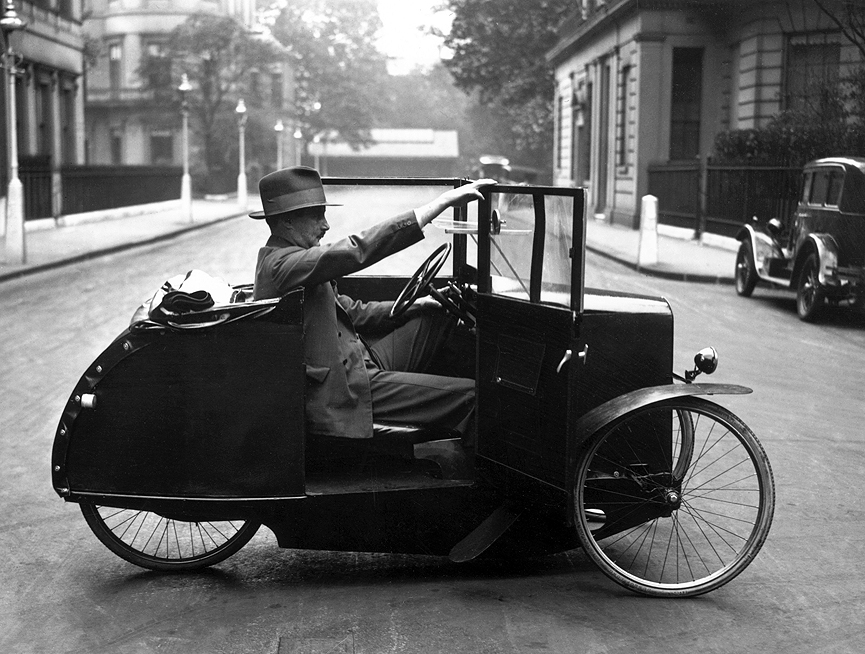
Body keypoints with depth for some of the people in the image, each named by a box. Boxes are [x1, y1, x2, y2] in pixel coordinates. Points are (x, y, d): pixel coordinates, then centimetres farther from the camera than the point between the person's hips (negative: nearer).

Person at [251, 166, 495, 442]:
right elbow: (360, 250, -29)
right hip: (342, 392, -11)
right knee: (469, 394, -16)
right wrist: (444, 201, -29)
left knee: (438, 311, 12)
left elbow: (352, 312, 17)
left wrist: (417, 304, 4)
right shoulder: (281, 263, -19)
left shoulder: (280, 258, 14)